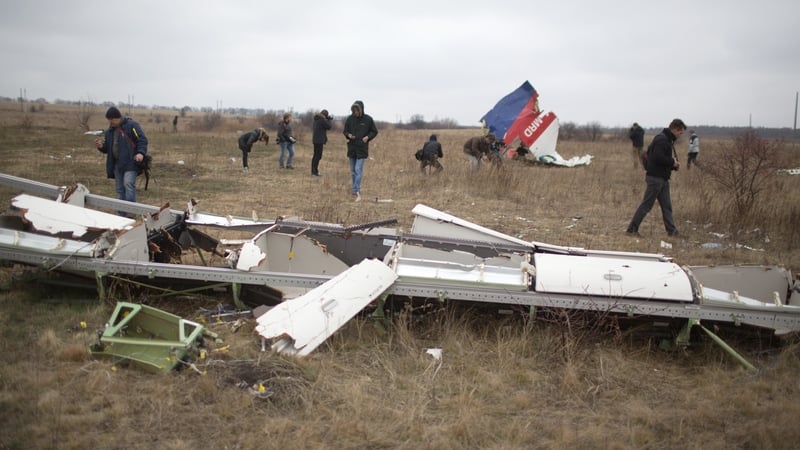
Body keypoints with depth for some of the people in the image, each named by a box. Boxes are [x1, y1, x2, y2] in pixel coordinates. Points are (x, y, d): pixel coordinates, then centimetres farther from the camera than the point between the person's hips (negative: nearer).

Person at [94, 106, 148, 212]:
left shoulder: (132, 125, -3)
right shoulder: (109, 131, 17)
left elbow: (142, 139, -9)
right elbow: (107, 149, 22)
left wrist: (141, 152, -25)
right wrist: (101, 147, -2)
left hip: (130, 163, -7)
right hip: (117, 164, 7)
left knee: (128, 184, -20)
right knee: (120, 189, 7)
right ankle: (122, 215, 12)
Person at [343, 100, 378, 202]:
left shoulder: (368, 119, -5)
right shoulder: (350, 119, 1)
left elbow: (374, 132, 6)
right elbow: (345, 130, 11)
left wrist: (368, 137, -13)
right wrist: (348, 135, -11)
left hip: (362, 148, -4)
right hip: (351, 147, 4)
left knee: (358, 170, -12)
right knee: (353, 171, 11)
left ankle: (356, 191, -15)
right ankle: (357, 191, 22)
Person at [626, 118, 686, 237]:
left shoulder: (668, 140, 18)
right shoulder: (661, 139, -15)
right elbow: (658, 157, -26)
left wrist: (674, 164, 5)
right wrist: (672, 162, -13)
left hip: (663, 178, 10)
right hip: (655, 177, -10)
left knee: (666, 206, 11)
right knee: (646, 205, -6)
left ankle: (672, 230, 15)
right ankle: (632, 229, 0)